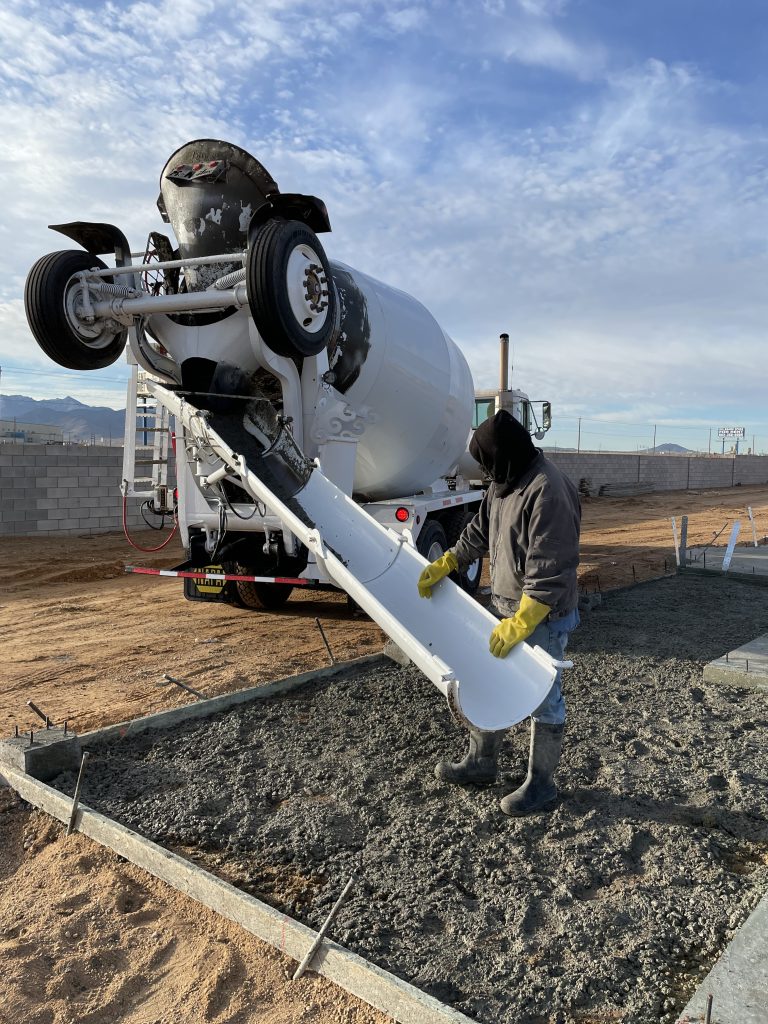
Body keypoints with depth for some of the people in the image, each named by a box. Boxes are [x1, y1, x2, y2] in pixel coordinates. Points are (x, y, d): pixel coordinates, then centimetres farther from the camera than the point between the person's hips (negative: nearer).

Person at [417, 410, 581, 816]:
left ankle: (541, 786, 25)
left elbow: (549, 572, -29)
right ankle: (481, 761, 39)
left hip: (542, 616, -10)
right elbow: (481, 530, 15)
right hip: (504, 607, 10)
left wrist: (520, 623, -29)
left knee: (543, 700, 7)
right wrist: (444, 564, 8)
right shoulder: (505, 481, 4)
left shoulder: (548, 492, -27)